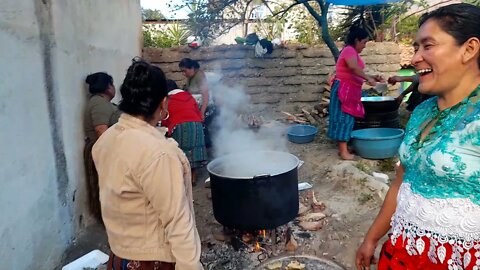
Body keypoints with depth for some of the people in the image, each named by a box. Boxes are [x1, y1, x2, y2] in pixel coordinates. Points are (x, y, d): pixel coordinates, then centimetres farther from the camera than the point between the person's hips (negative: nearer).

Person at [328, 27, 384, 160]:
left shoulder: (353, 52, 20)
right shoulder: (349, 50, -12)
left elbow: (356, 73, 21)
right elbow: (353, 67, -31)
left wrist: (372, 77, 12)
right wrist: (368, 78, -27)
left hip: (350, 90, 10)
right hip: (344, 89, -10)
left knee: (347, 118, 11)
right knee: (344, 118, -9)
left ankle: (343, 147, 17)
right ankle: (343, 151, -6)